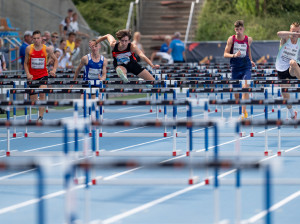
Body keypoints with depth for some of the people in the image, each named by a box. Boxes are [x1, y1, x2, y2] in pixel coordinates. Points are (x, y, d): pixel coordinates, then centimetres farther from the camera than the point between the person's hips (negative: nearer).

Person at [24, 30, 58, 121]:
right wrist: (28, 74, -10)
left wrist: (54, 70, -6)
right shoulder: (29, 49, -3)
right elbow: (26, 63, 5)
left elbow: (55, 60, 10)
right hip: (32, 76, 2)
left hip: (43, 75, -2)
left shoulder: (47, 49, -4)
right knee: (33, 98, 7)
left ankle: (41, 117, -19)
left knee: (42, 94, -20)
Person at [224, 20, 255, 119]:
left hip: (246, 67, -1)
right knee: (236, 92, 6)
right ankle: (240, 109, 30)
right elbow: (225, 54, -6)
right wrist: (234, 55, -24)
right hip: (235, 68, 1)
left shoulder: (248, 39, -2)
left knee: (245, 87, -19)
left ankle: (243, 112, -18)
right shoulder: (231, 39, -6)